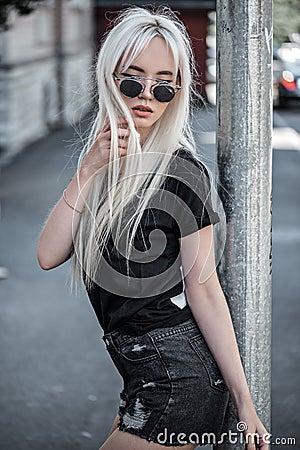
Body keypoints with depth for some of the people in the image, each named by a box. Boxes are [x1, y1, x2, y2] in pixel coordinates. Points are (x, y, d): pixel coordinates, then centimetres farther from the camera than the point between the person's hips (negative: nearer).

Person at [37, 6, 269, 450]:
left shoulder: (180, 172, -14)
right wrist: (87, 171, -14)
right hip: (143, 376, 7)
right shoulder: (103, 160, 6)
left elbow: (204, 291, -13)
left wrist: (244, 401, -11)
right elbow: (48, 255, -4)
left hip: (177, 378, -7)